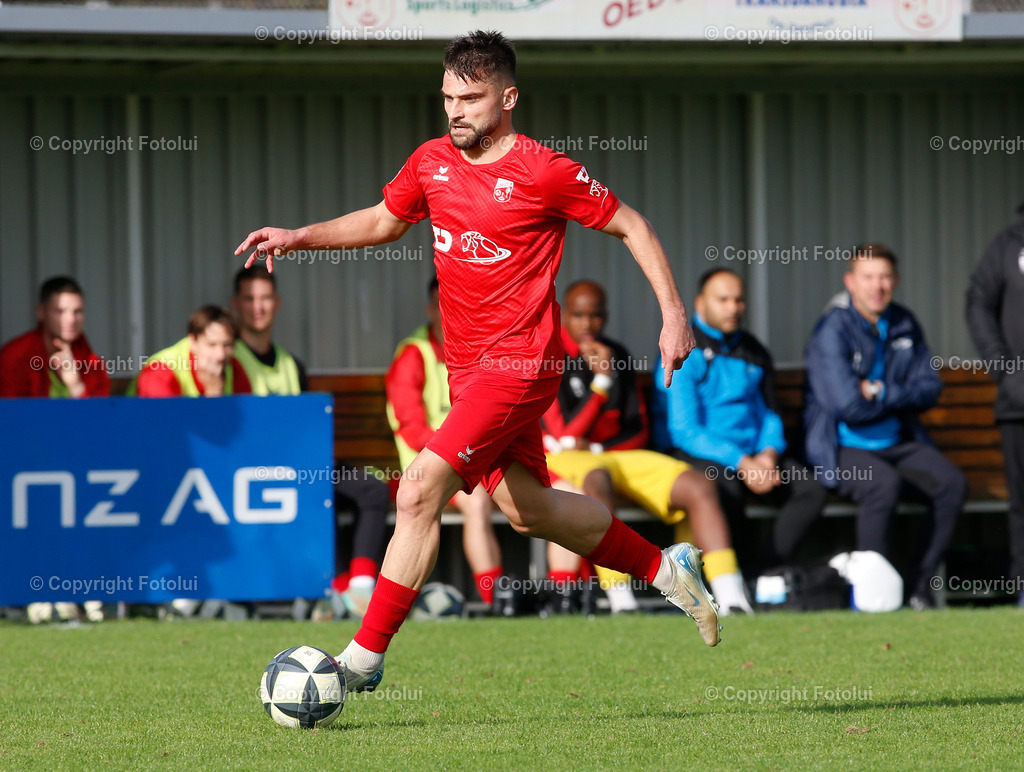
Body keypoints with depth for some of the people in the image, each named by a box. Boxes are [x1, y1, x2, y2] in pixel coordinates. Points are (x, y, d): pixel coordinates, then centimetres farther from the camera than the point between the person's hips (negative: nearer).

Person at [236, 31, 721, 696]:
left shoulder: (544, 173, -13)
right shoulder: (432, 162, 5)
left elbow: (630, 225, -4)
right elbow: (382, 221, 23)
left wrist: (674, 313, -9)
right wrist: (301, 237, 11)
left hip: (518, 367, -8)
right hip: (468, 366, 8)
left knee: (420, 492, -18)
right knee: (526, 510, 20)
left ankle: (364, 659, -13)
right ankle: (666, 569, 40)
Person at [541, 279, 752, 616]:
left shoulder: (617, 355, 14)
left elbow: (638, 431, 13)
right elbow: (565, 433, -15)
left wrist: (597, 448, -7)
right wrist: (602, 380, -18)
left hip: (613, 454, 6)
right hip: (562, 461, -6)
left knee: (699, 486, -15)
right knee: (597, 479, -43)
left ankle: (732, 600, -25)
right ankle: (621, 604, -50)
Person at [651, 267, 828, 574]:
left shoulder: (754, 354, 16)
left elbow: (770, 414, 18)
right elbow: (683, 431, -12)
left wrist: (769, 454, -6)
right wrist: (741, 464, -20)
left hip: (752, 457, 6)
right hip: (692, 454, -6)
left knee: (812, 488, -18)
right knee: (724, 487, -38)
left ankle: (765, 567, -24)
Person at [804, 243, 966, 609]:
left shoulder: (905, 325, 9)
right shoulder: (832, 331, -12)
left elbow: (930, 387, 5)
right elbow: (848, 406, -19)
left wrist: (881, 393, -11)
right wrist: (901, 397, -4)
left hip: (899, 442, 6)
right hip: (843, 448, -6)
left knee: (952, 483, -20)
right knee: (884, 483, -36)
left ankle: (919, 583, -12)